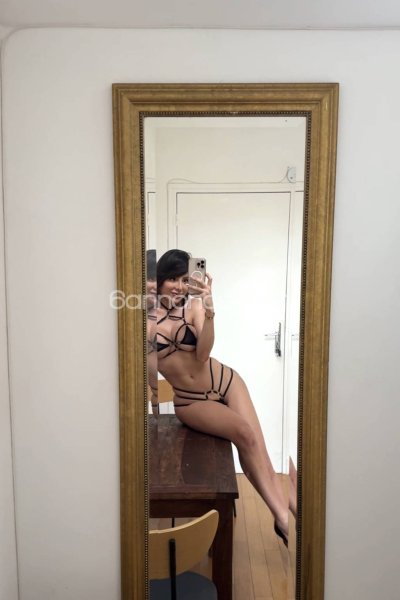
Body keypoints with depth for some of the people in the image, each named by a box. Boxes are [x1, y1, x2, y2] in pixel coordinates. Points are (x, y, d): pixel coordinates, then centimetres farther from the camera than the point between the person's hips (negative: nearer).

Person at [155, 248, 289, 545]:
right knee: (244, 433, -23)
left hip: (225, 382, 2)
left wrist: (209, 310, -33)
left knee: (259, 452, -7)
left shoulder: (194, 305, -8)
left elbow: (202, 354, -19)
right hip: (190, 402, -2)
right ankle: (282, 516, -9)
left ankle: (285, 518, 7)